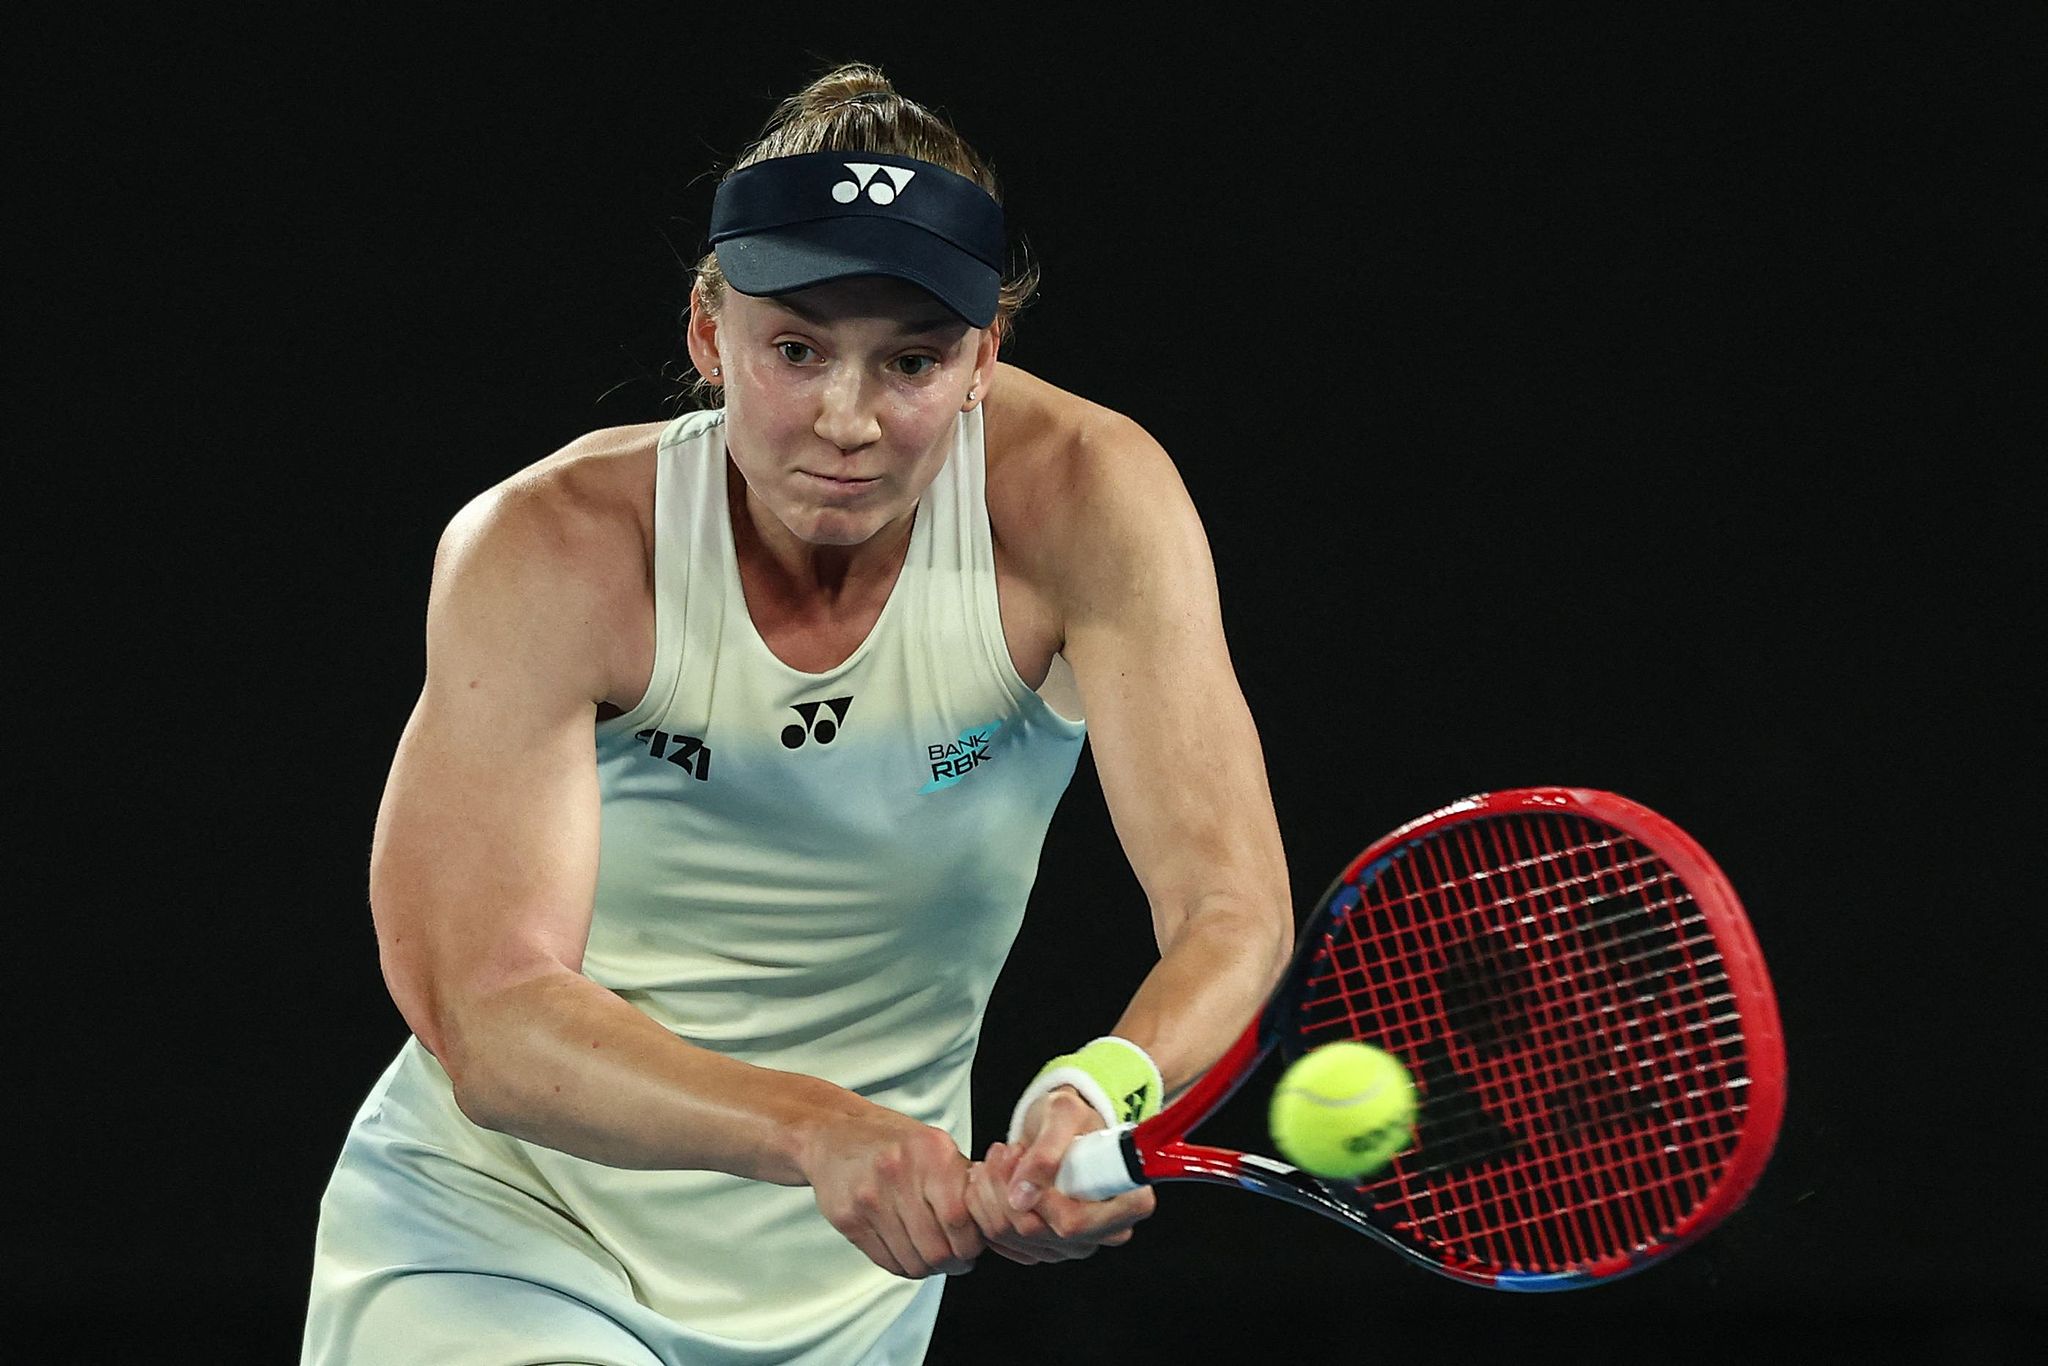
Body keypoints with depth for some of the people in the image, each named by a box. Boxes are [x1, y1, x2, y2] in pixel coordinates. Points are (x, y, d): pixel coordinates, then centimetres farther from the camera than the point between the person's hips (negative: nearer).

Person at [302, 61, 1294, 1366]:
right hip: (495, 1247, -4)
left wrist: (1105, 1092, -45)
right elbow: (487, 1017, -30)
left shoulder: (1086, 500, -16)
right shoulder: (547, 555, -21)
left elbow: (1232, 901, -22)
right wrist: (814, 1129, -47)